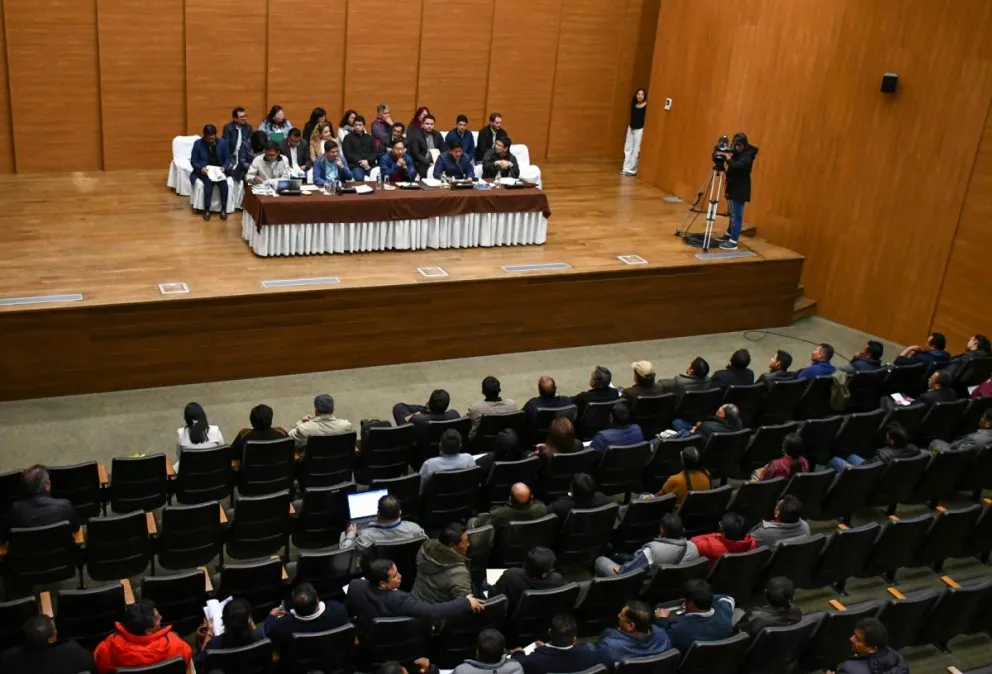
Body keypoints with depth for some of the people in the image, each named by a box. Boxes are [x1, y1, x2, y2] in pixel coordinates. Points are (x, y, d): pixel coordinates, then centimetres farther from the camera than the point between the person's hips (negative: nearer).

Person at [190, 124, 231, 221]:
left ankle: (223, 208, -20)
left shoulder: (222, 142, 1)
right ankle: (207, 209, -26)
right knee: (208, 183, -33)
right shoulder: (198, 144, -3)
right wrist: (201, 168, -19)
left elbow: (228, 158, 7)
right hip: (204, 171, -1)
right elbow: (193, 161, 0)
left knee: (224, 183, -30)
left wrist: (224, 167, -13)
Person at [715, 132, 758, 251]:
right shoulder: (736, 152, 10)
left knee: (737, 215, -8)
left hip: (740, 190, -9)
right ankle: (729, 235, 34)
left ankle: (733, 242, -8)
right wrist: (722, 155, -2)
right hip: (733, 187, 9)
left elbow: (739, 166, -33)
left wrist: (729, 158, -29)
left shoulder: (748, 154, -16)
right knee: (732, 214, 21)